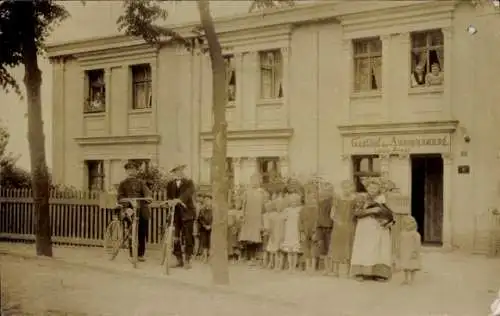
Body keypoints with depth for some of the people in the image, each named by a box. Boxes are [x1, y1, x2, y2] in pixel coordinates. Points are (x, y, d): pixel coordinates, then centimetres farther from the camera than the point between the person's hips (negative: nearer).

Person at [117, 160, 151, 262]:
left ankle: (140, 254, 10)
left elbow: (147, 192, -1)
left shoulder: (141, 183, 17)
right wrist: (127, 205, -17)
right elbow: (120, 197, 2)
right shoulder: (123, 184, 13)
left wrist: (148, 197, -25)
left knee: (142, 233, -1)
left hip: (142, 210, 1)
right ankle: (132, 254, 4)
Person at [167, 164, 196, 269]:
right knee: (175, 237, 2)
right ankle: (179, 260, 12)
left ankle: (187, 260, 6)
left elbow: (188, 193, -17)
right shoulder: (170, 184, 12)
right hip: (175, 214, 3)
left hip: (187, 213, -3)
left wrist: (179, 200, -33)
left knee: (188, 238, -2)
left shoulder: (189, 182, 2)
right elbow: (169, 198, 10)